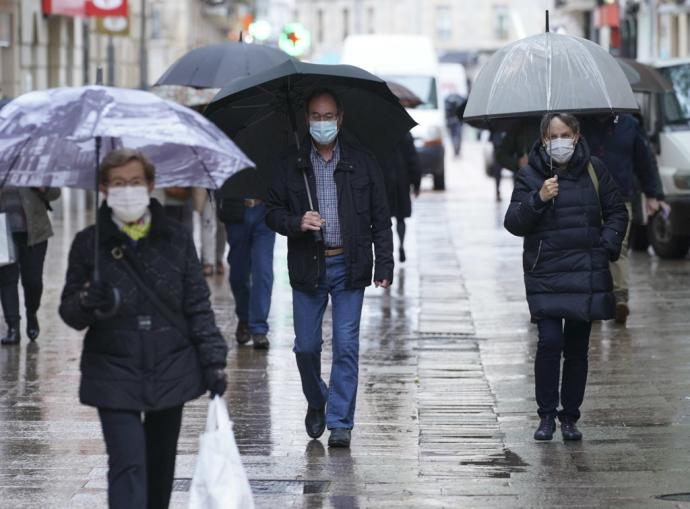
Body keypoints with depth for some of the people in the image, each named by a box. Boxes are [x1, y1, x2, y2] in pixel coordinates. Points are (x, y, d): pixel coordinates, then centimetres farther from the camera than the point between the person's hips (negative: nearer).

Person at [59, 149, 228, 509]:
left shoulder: (176, 239, 2)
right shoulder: (89, 243, -1)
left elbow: (198, 305, 6)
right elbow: (69, 312, 3)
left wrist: (213, 359, -1)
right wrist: (86, 303, -20)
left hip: (171, 370, 2)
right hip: (115, 375, -2)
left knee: (160, 466, 13)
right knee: (128, 467, -13)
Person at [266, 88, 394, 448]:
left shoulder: (362, 163, 5)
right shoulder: (291, 166, 5)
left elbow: (380, 219, 6)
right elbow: (273, 212, 6)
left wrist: (384, 265, -2)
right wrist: (297, 222, -15)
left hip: (349, 267, -1)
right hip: (307, 267, 1)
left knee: (346, 346, -4)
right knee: (306, 346, 6)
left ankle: (340, 422, 3)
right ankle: (316, 403, 32)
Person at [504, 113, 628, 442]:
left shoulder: (594, 171, 5)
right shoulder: (530, 176, 0)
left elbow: (617, 213, 13)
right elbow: (513, 223, -5)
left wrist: (608, 245, -1)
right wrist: (538, 200, -20)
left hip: (586, 274, 2)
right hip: (545, 275, -2)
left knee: (577, 347, 6)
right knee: (550, 341, -13)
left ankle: (570, 417, 16)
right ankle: (546, 415, 0)